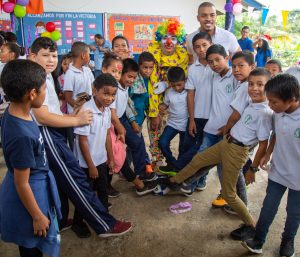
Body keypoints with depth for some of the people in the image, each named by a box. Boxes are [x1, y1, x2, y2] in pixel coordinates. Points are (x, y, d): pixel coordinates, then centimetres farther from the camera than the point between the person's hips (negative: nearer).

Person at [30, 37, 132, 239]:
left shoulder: (46, 77, 14)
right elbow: (42, 117, -22)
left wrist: (72, 115, 9)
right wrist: (77, 120, -17)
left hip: (54, 133, 10)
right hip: (47, 135, -10)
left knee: (60, 180, 18)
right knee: (75, 180, -6)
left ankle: (59, 221, 35)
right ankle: (105, 225, 2)